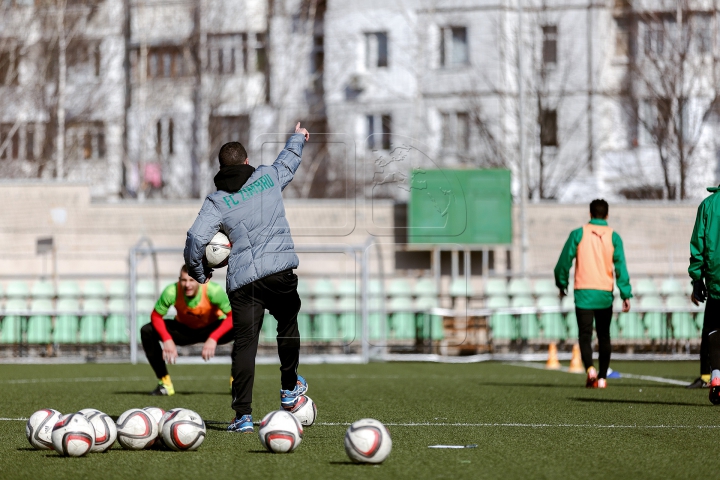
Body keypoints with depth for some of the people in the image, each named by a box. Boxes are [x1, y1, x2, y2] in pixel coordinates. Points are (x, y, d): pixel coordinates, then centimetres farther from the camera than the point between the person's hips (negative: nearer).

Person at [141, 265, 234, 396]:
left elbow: (234, 316, -29)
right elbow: (156, 316, -15)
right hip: (184, 329, 1)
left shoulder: (214, 291, -32)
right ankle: (164, 383, -8)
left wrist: (213, 339, -40)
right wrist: (167, 340, -32)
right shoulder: (172, 292, -28)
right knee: (147, 331, -22)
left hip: (212, 329, -1)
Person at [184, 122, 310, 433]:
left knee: (245, 343, -2)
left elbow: (196, 238, -7)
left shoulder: (216, 201, 4)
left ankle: (244, 416, -9)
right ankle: (289, 389, 38)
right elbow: (287, 163, 33)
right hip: (280, 272, 1)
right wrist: (298, 139, 53)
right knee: (287, 325, 26)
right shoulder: (268, 177, 10)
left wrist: (199, 272, 10)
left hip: (242, 280, -1)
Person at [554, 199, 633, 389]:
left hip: (583, 293, -1)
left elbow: (564, 261, 2)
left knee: (585, 335, -3)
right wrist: (626, 295, -3)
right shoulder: (613, 237, 2)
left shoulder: (578, 234, 1)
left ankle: (590, 369, -27)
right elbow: (620, 266, -3)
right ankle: (602, 377, 14)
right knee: (604, 336, 14)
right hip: (605, 294, 1)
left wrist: (562, 284, 18)